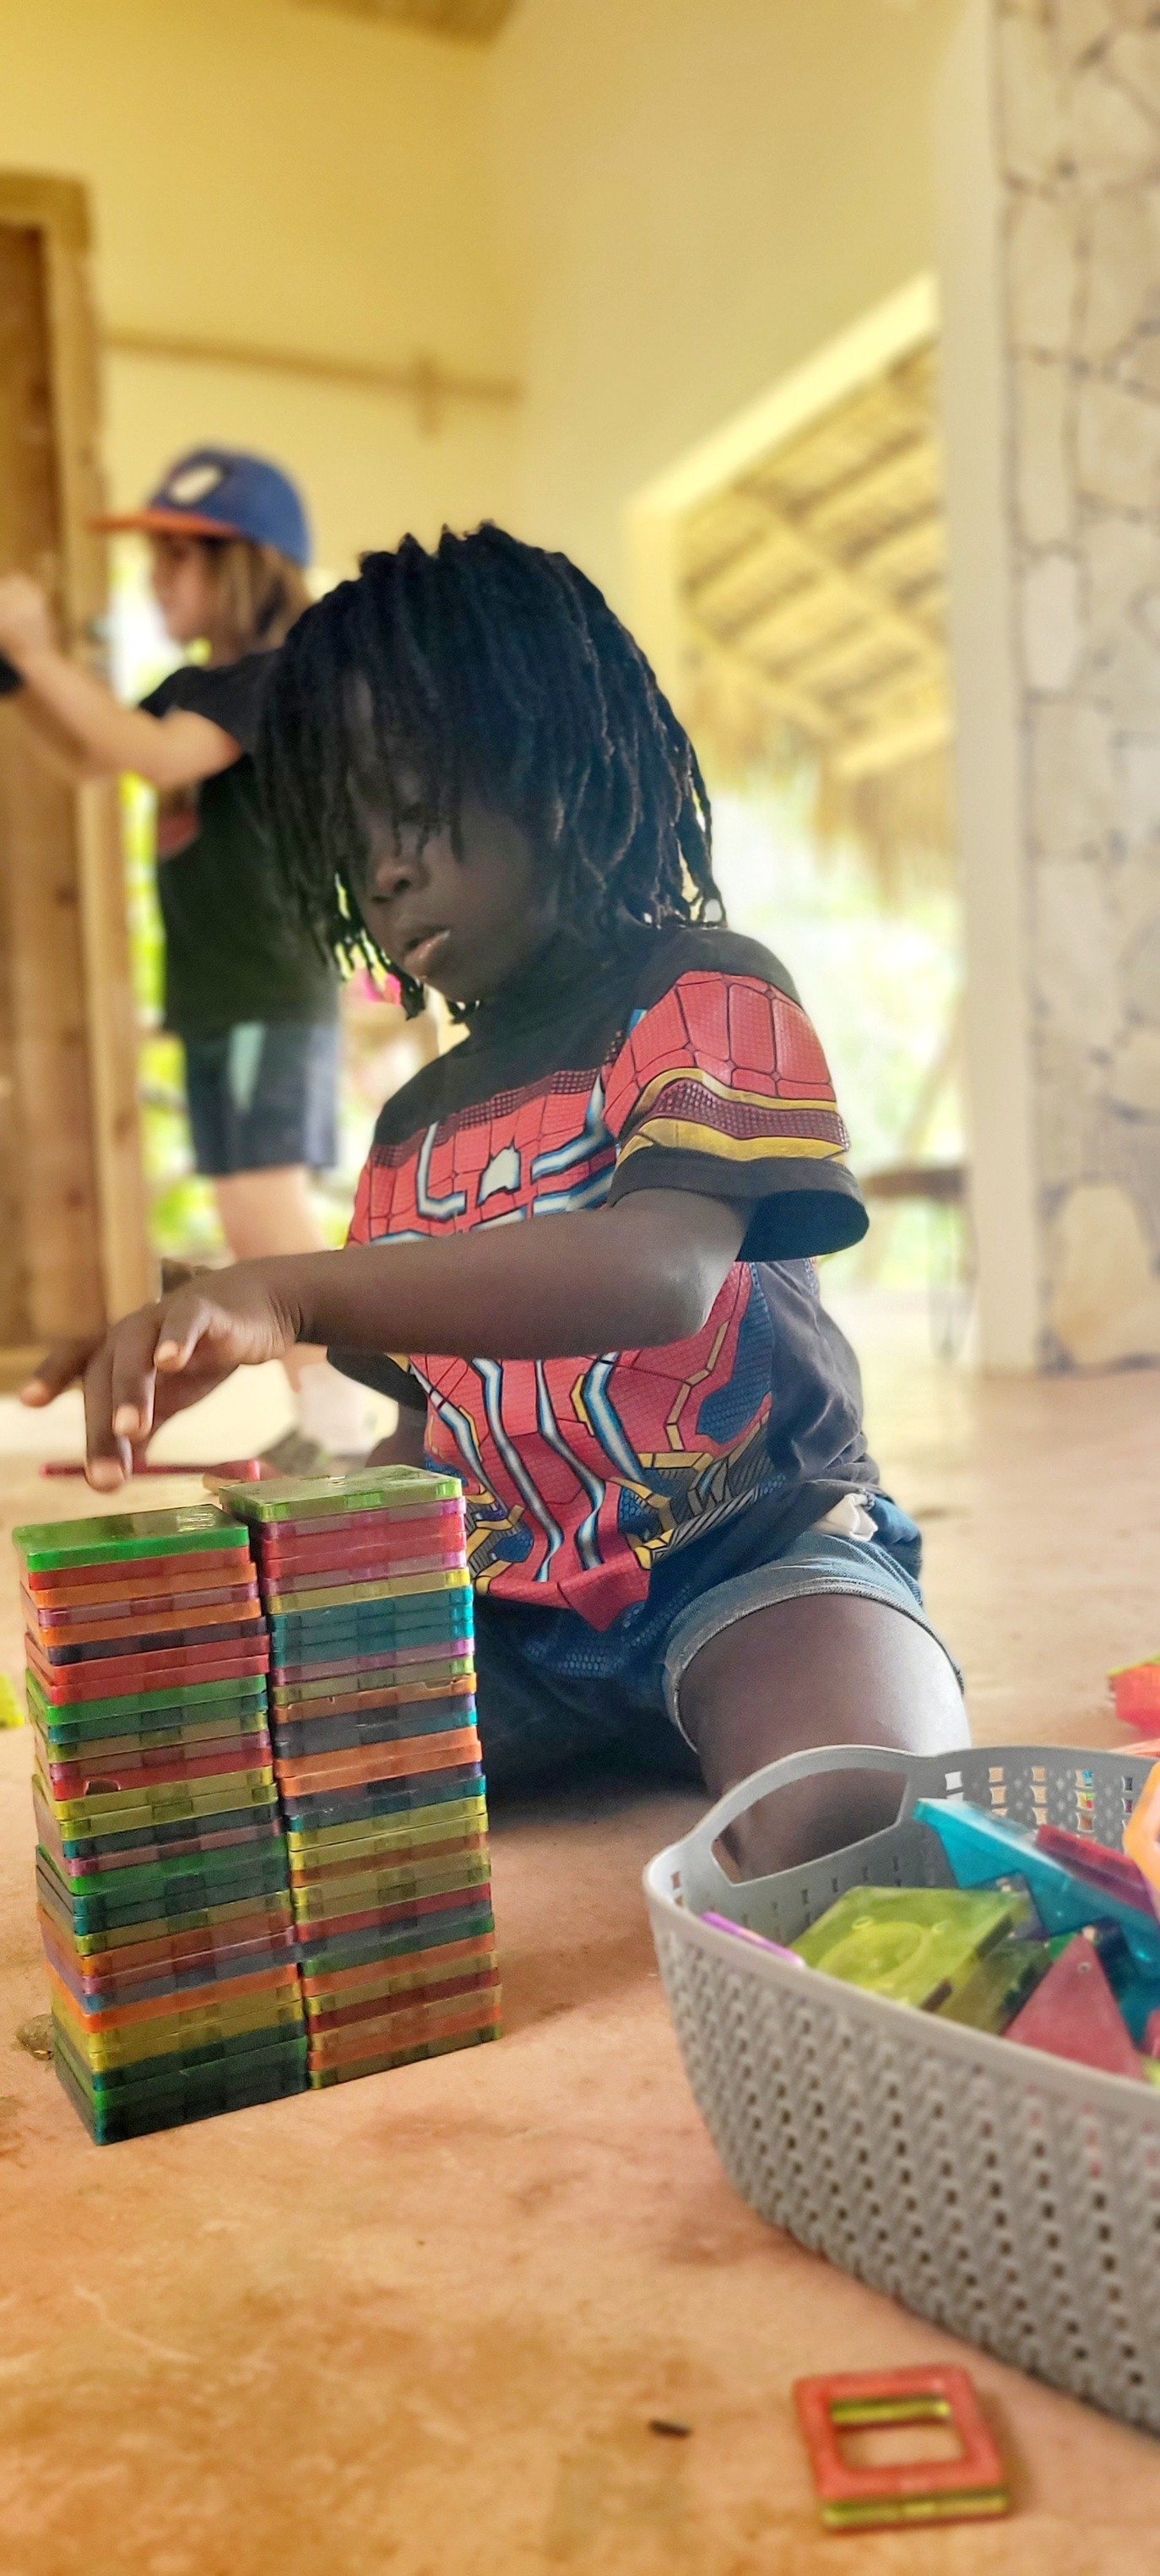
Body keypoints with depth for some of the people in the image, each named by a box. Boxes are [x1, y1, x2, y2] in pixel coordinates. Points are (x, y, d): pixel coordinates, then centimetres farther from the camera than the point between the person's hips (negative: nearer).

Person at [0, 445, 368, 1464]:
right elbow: (85, 757, 25)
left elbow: (161, 757, -23)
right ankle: (316, 1416, 16)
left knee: (265, 1194, -15)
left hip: (272, 989, -9)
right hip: (218, 994, 9)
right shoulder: (197, 687, 19)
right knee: (251, 1212, 9)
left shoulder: (276, 672, -9)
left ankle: (343, 1422, -10)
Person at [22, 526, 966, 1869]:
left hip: (750, 1546, -6)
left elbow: (661, 1271, -26)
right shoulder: (416, 1126, 16)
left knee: (848, 1818, -35)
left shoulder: (704, 996, -4)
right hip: (499, 1603, 6)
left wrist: (290, 1289, -35)